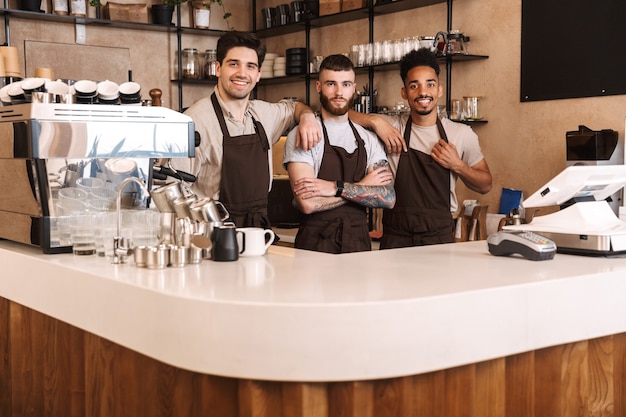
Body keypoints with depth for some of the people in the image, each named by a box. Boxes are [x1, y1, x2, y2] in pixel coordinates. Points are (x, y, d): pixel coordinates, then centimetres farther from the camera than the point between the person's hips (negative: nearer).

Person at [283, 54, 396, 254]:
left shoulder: (369, 139, 8)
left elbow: (388, 199, -4)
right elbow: (308, 203, -17)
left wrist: (336, 187, -16)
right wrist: (363, 186, -8)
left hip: (359, 242, 4)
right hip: (316, 243, -4)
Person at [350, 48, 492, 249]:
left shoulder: (462, 134, 5)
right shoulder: (391, 126, 3)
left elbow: (485, 185, 12)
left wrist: (457, 166, -5)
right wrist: (375, 120, -13)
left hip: (440, 237, 1)